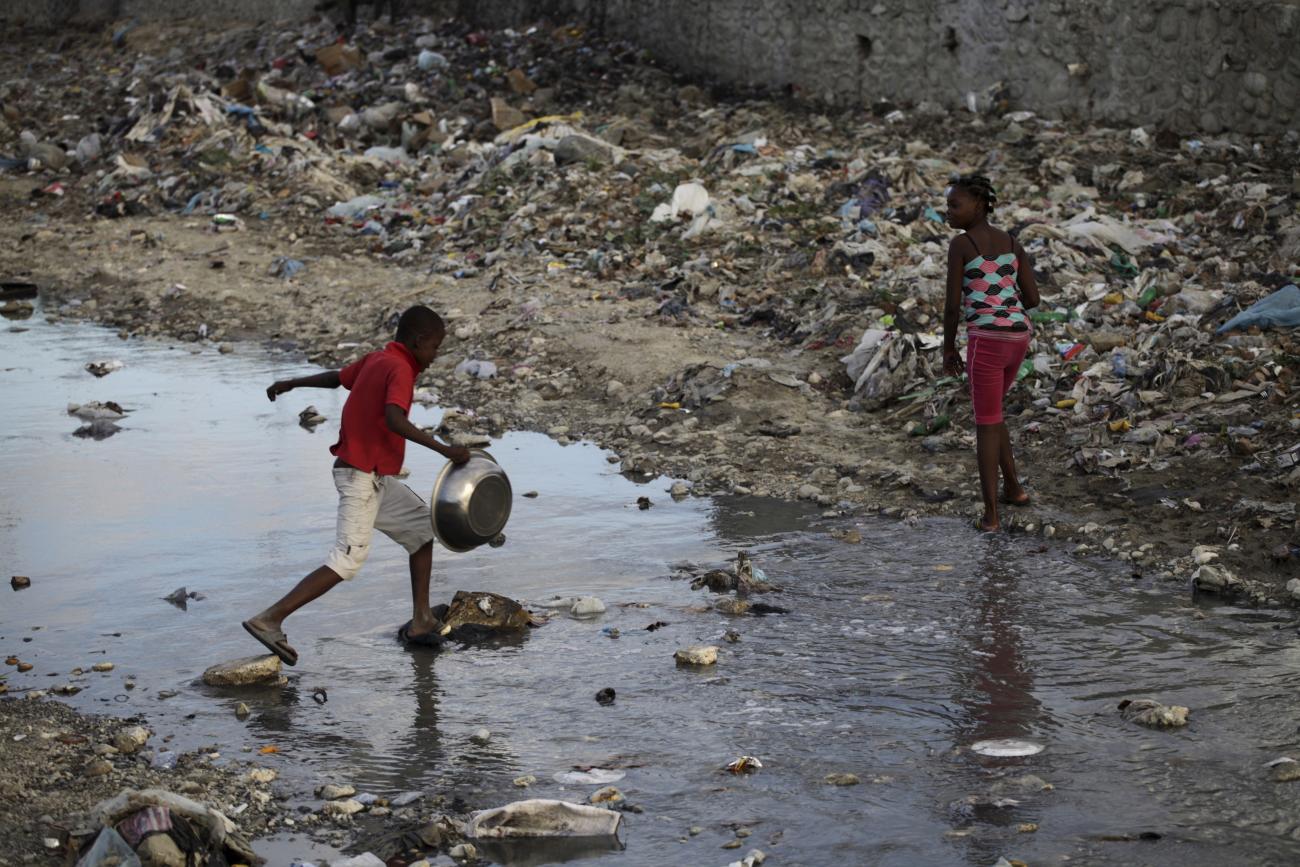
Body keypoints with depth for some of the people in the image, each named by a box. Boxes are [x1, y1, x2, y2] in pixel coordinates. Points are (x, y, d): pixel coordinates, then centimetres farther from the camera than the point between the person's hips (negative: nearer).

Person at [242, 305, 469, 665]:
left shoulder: (375, 360, 11)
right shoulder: (400, 369, -16)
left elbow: (338, 376, 29)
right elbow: (394, 420, -32)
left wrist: (292, 383, 44)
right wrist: (444, 450, -32)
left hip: (376, 477, 11)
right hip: (362, 476, -11)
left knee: (423, 527, 17)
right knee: (345, 564, -15)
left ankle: (421, 621, 17)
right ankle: (269, 620, -18)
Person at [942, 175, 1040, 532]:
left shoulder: (959, 244, -7)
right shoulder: (1013, 244, 12)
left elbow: (952, 303, -8)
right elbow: (1033, 298, 9)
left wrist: (948, 348, 5)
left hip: (986, 341, -6)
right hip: (1018, 338, 6)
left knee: (986, 423, 6)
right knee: (989, 412, 28)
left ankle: (991, 514, 5)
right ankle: (1013, 488, 30)